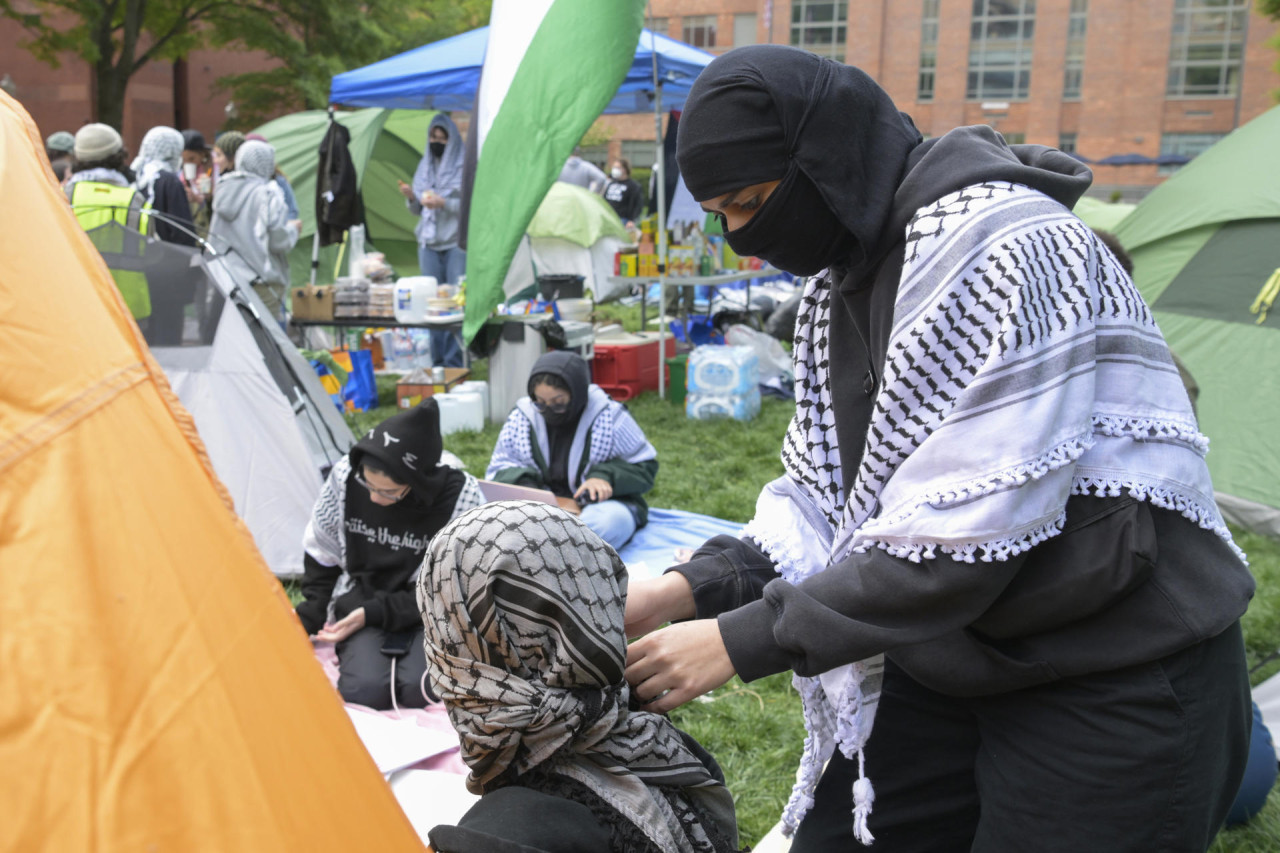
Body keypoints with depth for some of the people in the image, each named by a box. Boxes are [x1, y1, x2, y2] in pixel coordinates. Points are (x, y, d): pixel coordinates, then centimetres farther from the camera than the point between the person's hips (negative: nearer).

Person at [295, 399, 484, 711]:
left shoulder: (461, 496, -23)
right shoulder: (345, 475, -15)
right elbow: (320, 553, 4)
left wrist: (372, 614, -19)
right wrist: (310, 618, 0)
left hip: (428, 610, -1)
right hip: (361, 597, 2)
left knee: (419, 690, -27)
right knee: (365, 690, -25)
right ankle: (355, 649, 9)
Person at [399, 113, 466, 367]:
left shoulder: (464, 167, -2)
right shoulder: (424, 167, 15)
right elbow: (418, 211, 18)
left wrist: (443, 203, -18)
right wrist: (411, 197, -3)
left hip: (457, 242, -5)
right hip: (429, 243, 5)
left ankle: (455, 361, -3)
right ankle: (436, 361, 10)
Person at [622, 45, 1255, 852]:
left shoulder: (1000, 246, -22)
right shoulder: (840, 281, 6)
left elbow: (960, 529, -28)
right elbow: (827, 492, 6)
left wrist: (742, 642, -23)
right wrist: (690, 587, -9)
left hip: (1118, 680, -7)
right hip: (948, 661, 8)